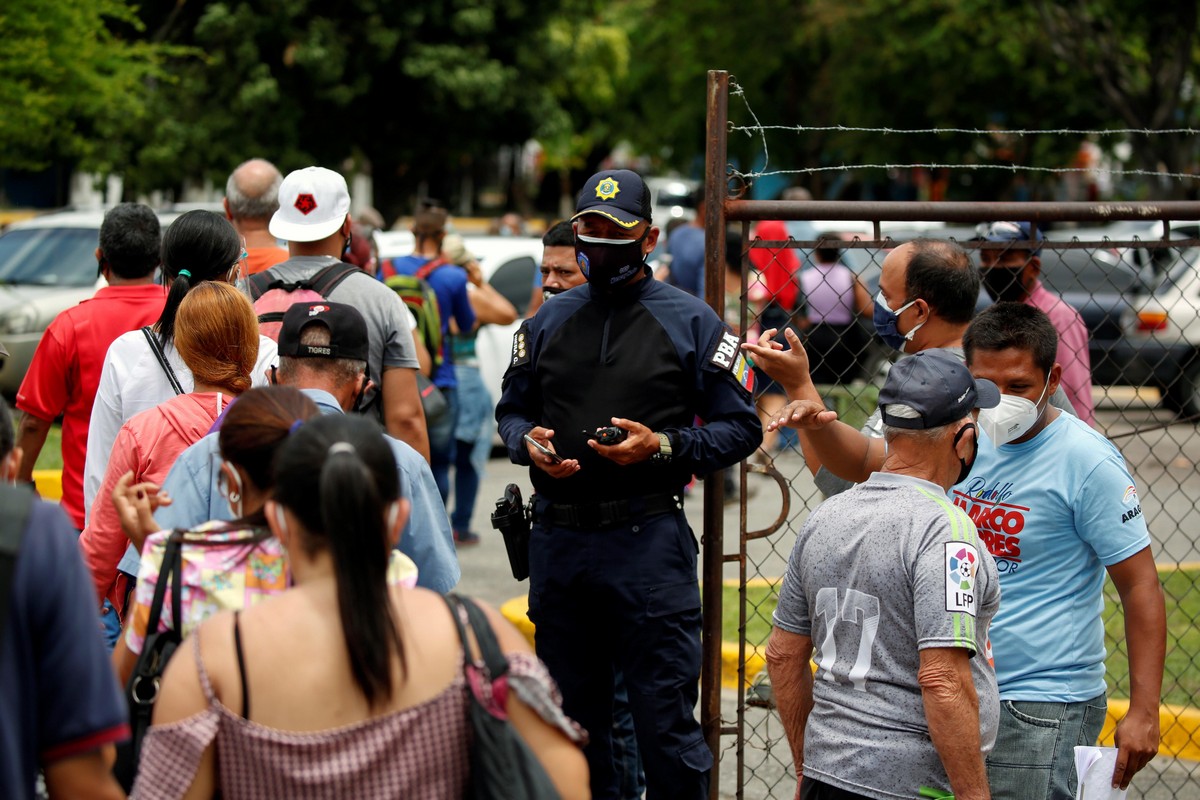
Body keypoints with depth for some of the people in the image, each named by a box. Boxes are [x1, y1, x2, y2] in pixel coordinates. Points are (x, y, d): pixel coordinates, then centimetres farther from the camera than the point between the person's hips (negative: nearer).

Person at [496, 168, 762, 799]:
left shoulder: (691, 322, 2)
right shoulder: (549, 321, 15)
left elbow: (740, 428, 2)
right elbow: (511, 409, 23)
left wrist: (663, 447, -13)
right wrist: (528, 443, 0)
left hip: (647, 539, -5)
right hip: (557, 538, 5)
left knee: (666, 721, -8)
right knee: (571, 716, 13)